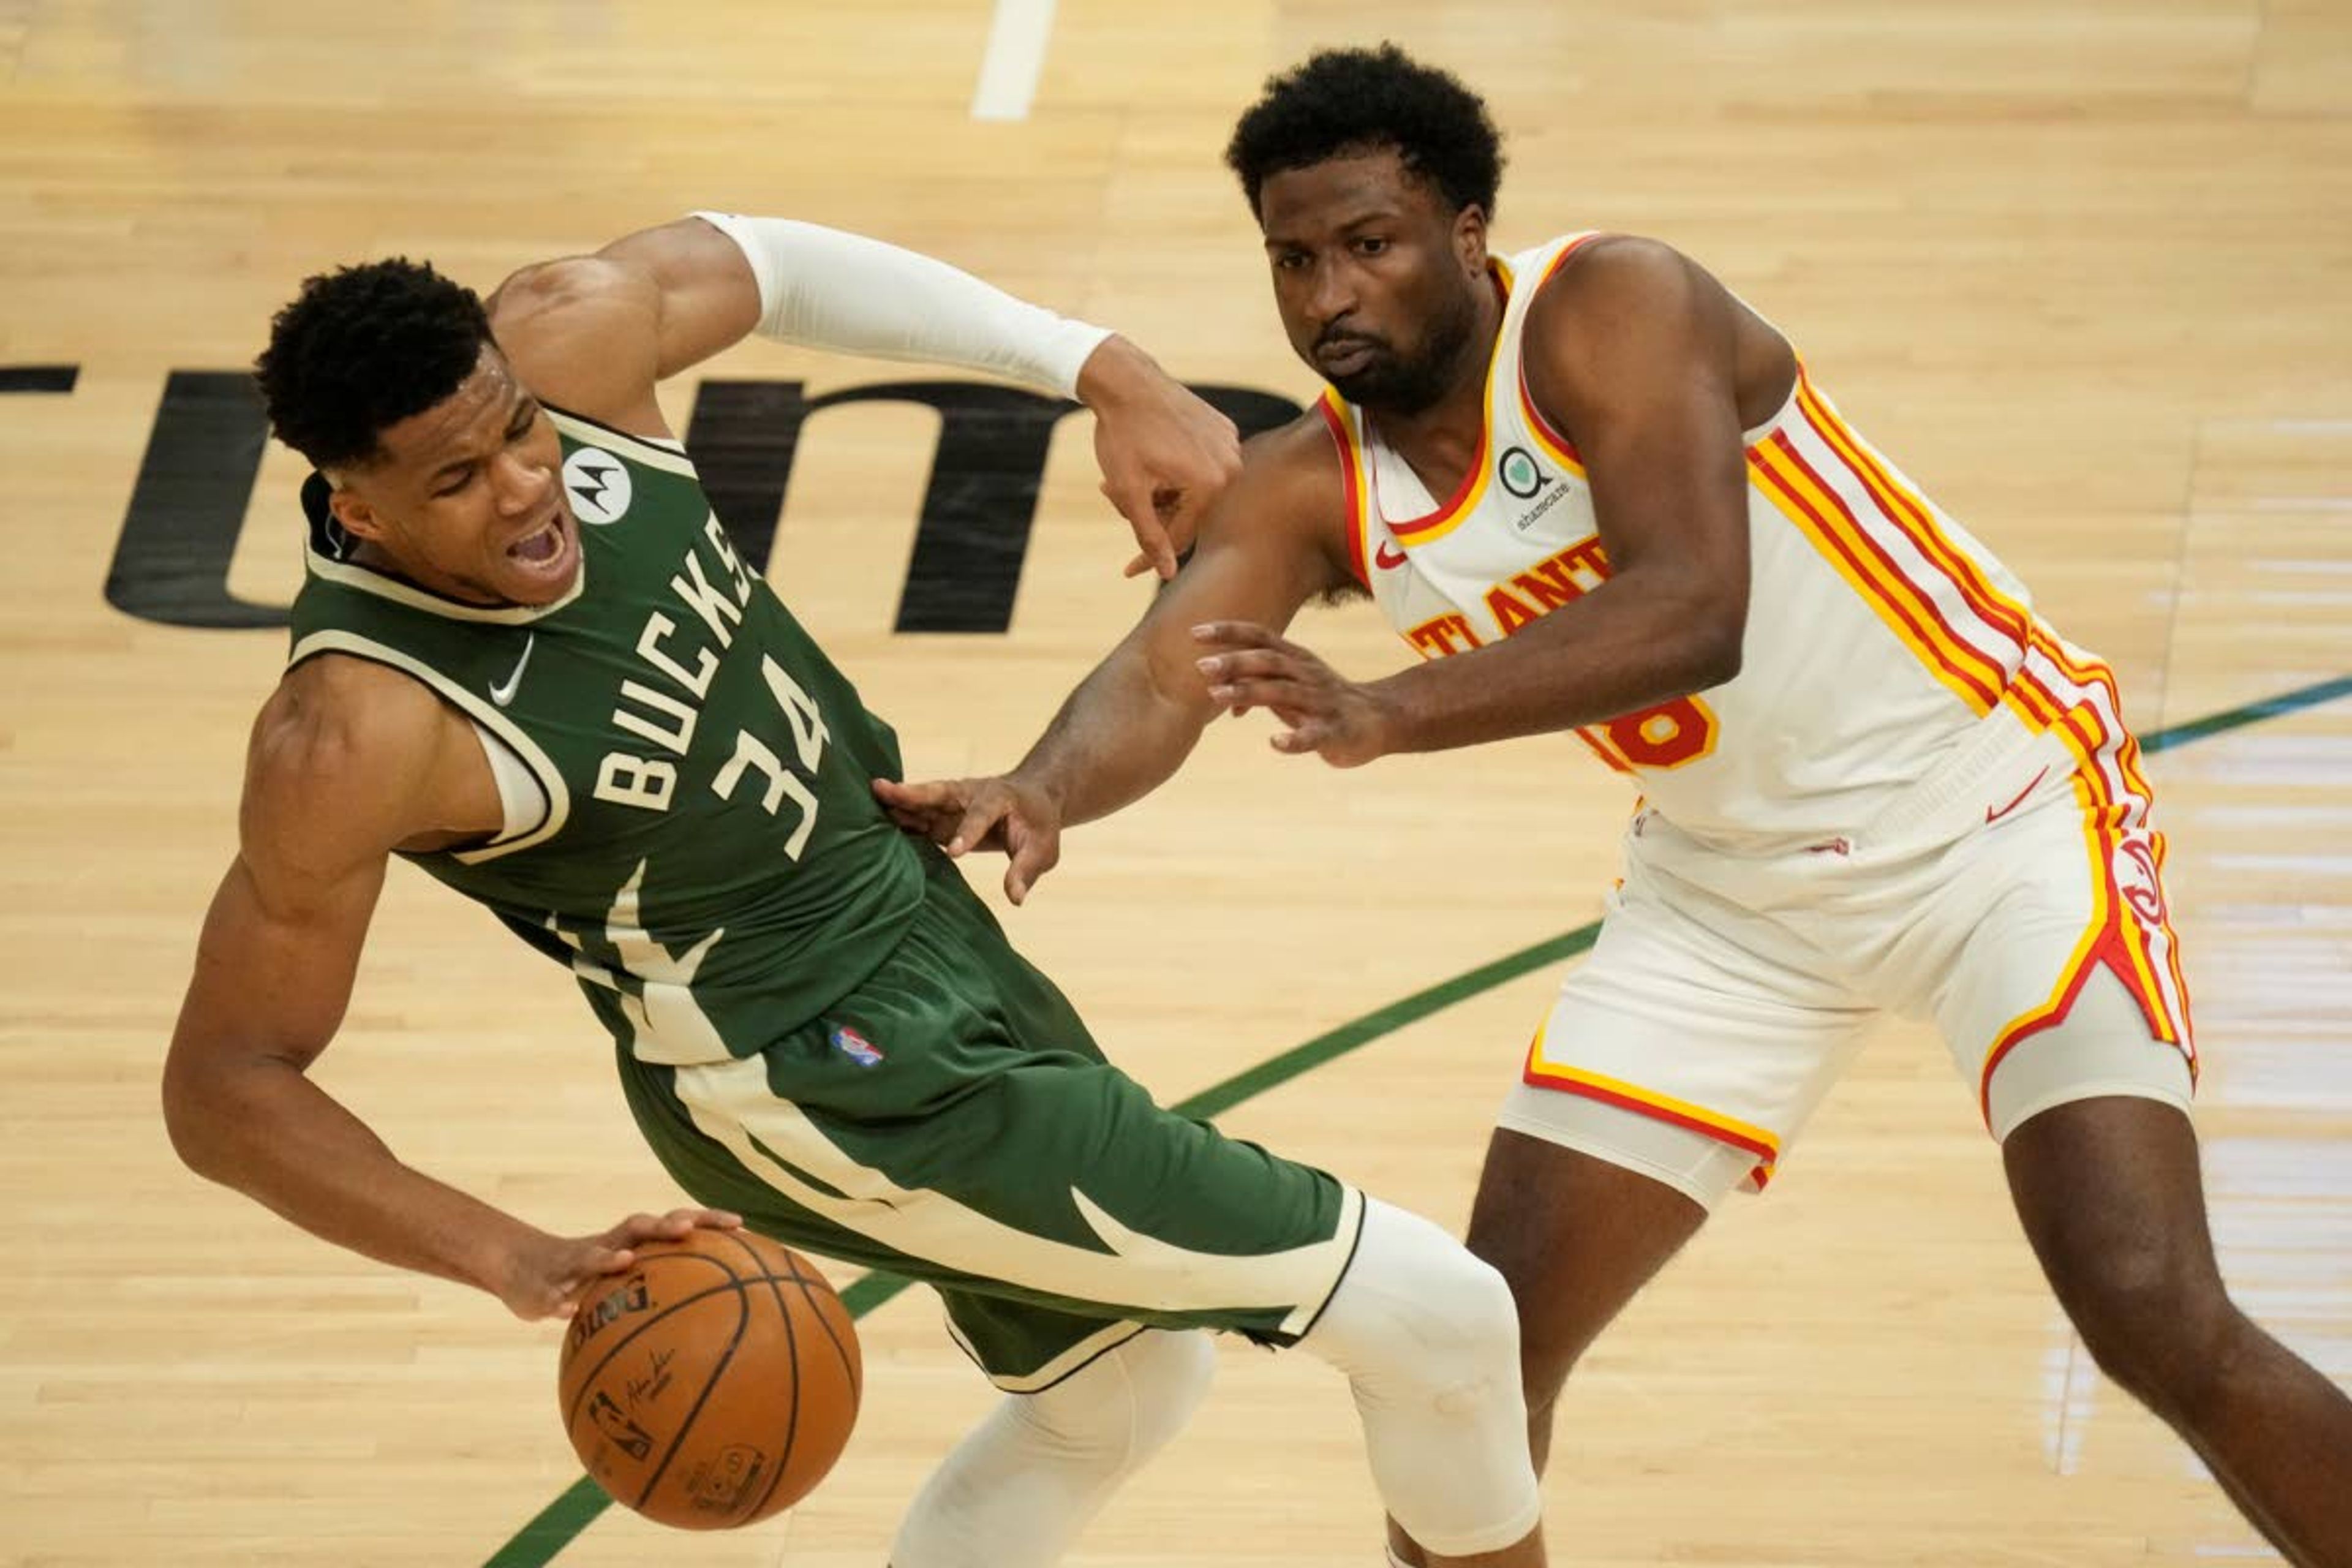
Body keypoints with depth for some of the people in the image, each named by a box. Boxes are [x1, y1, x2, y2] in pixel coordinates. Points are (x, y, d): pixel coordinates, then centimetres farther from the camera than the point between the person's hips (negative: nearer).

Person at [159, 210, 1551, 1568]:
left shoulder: (569, 339, -16)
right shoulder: (359, 732, -31)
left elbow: (762, 262, 6)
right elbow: (225, 1088, -24)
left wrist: (1106, 374, 2)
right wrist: (517, 1263, -33)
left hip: (911, 891, 8)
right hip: (828, 1090, -8)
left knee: (1116, 1390, 29)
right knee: (1441, 1321, -2)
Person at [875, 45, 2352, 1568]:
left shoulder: (1613, 309, -25)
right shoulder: (1307, 494, -7)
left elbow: (1693, 615, -38)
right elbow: (1163, 674, -23)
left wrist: (1387, 715, -51)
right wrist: (1044, 790, -47)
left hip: (1996, 808, -6)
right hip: (1731, 890, 6)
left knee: (2155, 1315, -20)